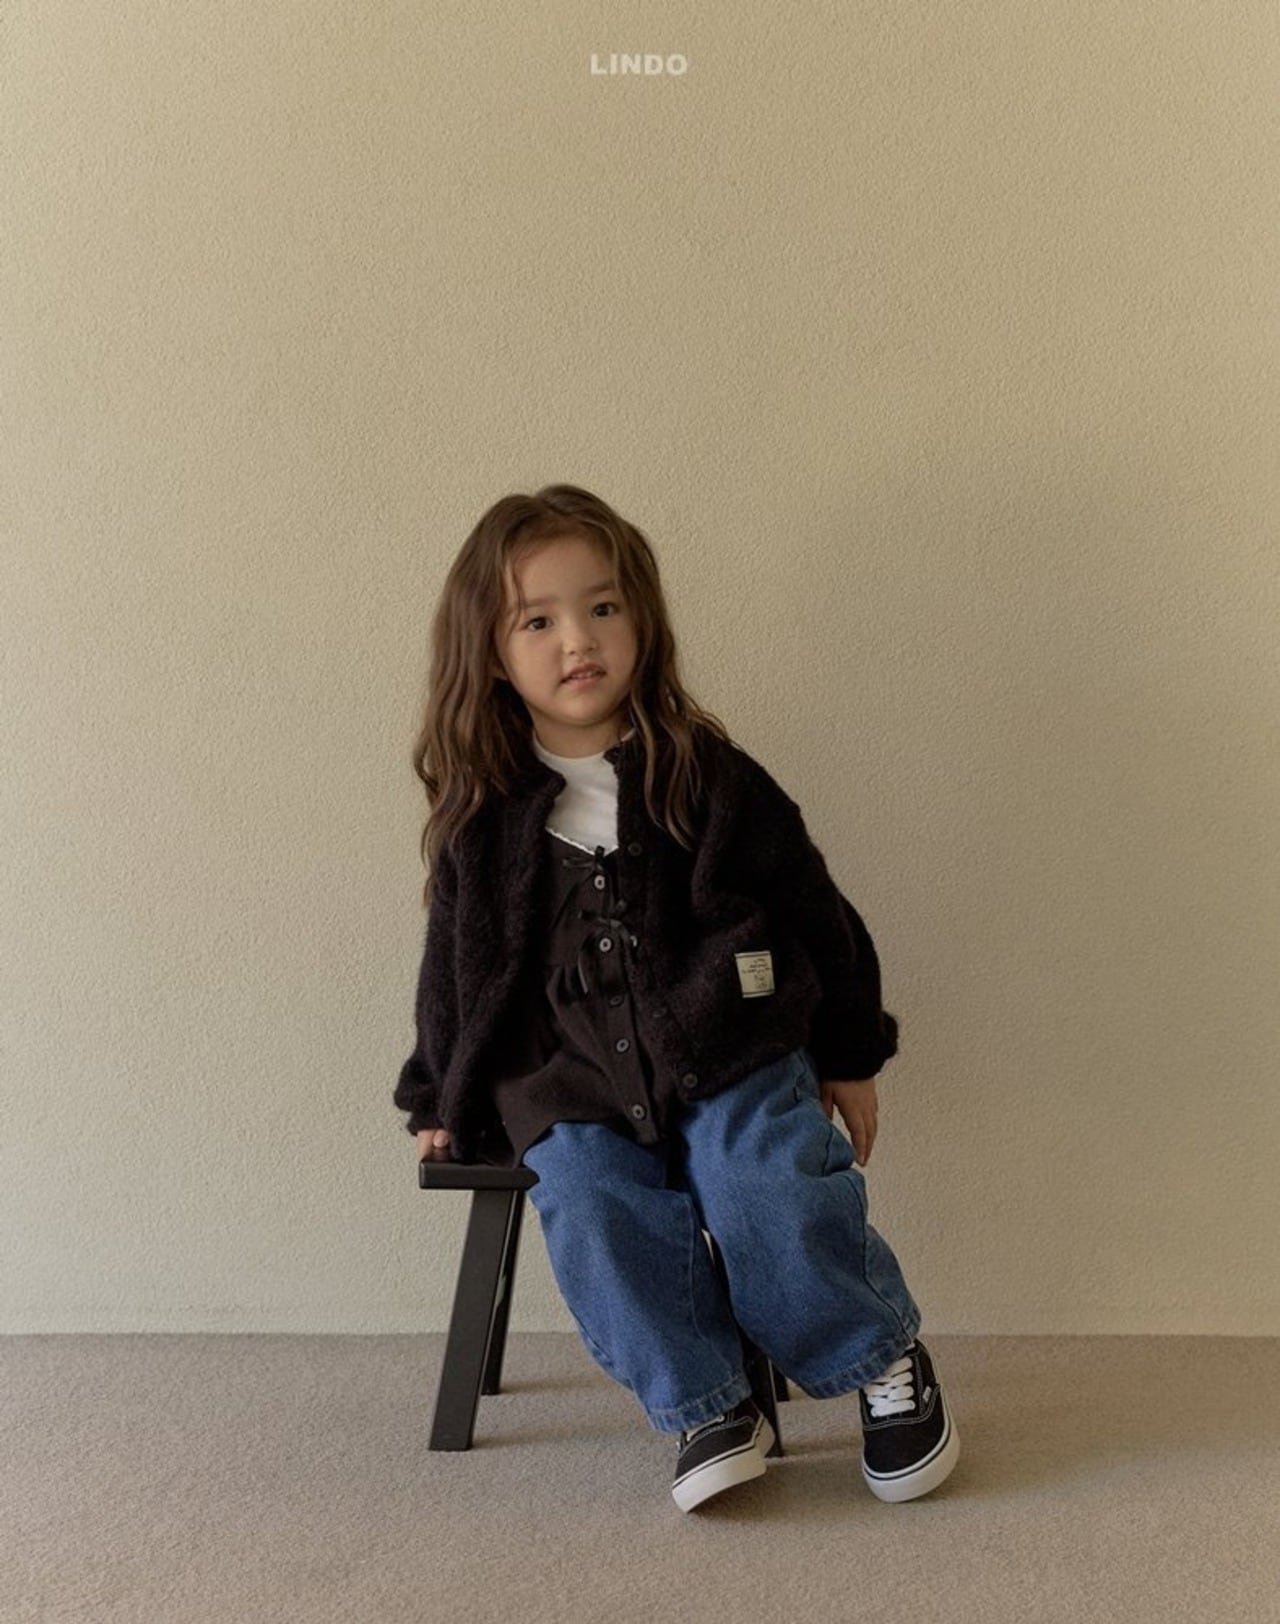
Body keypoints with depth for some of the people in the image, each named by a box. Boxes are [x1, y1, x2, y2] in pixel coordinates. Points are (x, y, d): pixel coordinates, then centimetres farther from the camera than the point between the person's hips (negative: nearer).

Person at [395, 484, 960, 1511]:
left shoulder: (709, 778, -2)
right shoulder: (482, 814, 3)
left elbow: (813, 911, 7)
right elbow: (458, 963, 16)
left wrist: (849, 1057, 10)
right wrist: (440, 1098, 21)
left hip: (731, 1050, -2)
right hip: (568, 1078, 2)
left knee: (769, 1192, -23)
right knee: (590, 1206, -24)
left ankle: (888, 1362, 4)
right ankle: (710, 1407, -6)